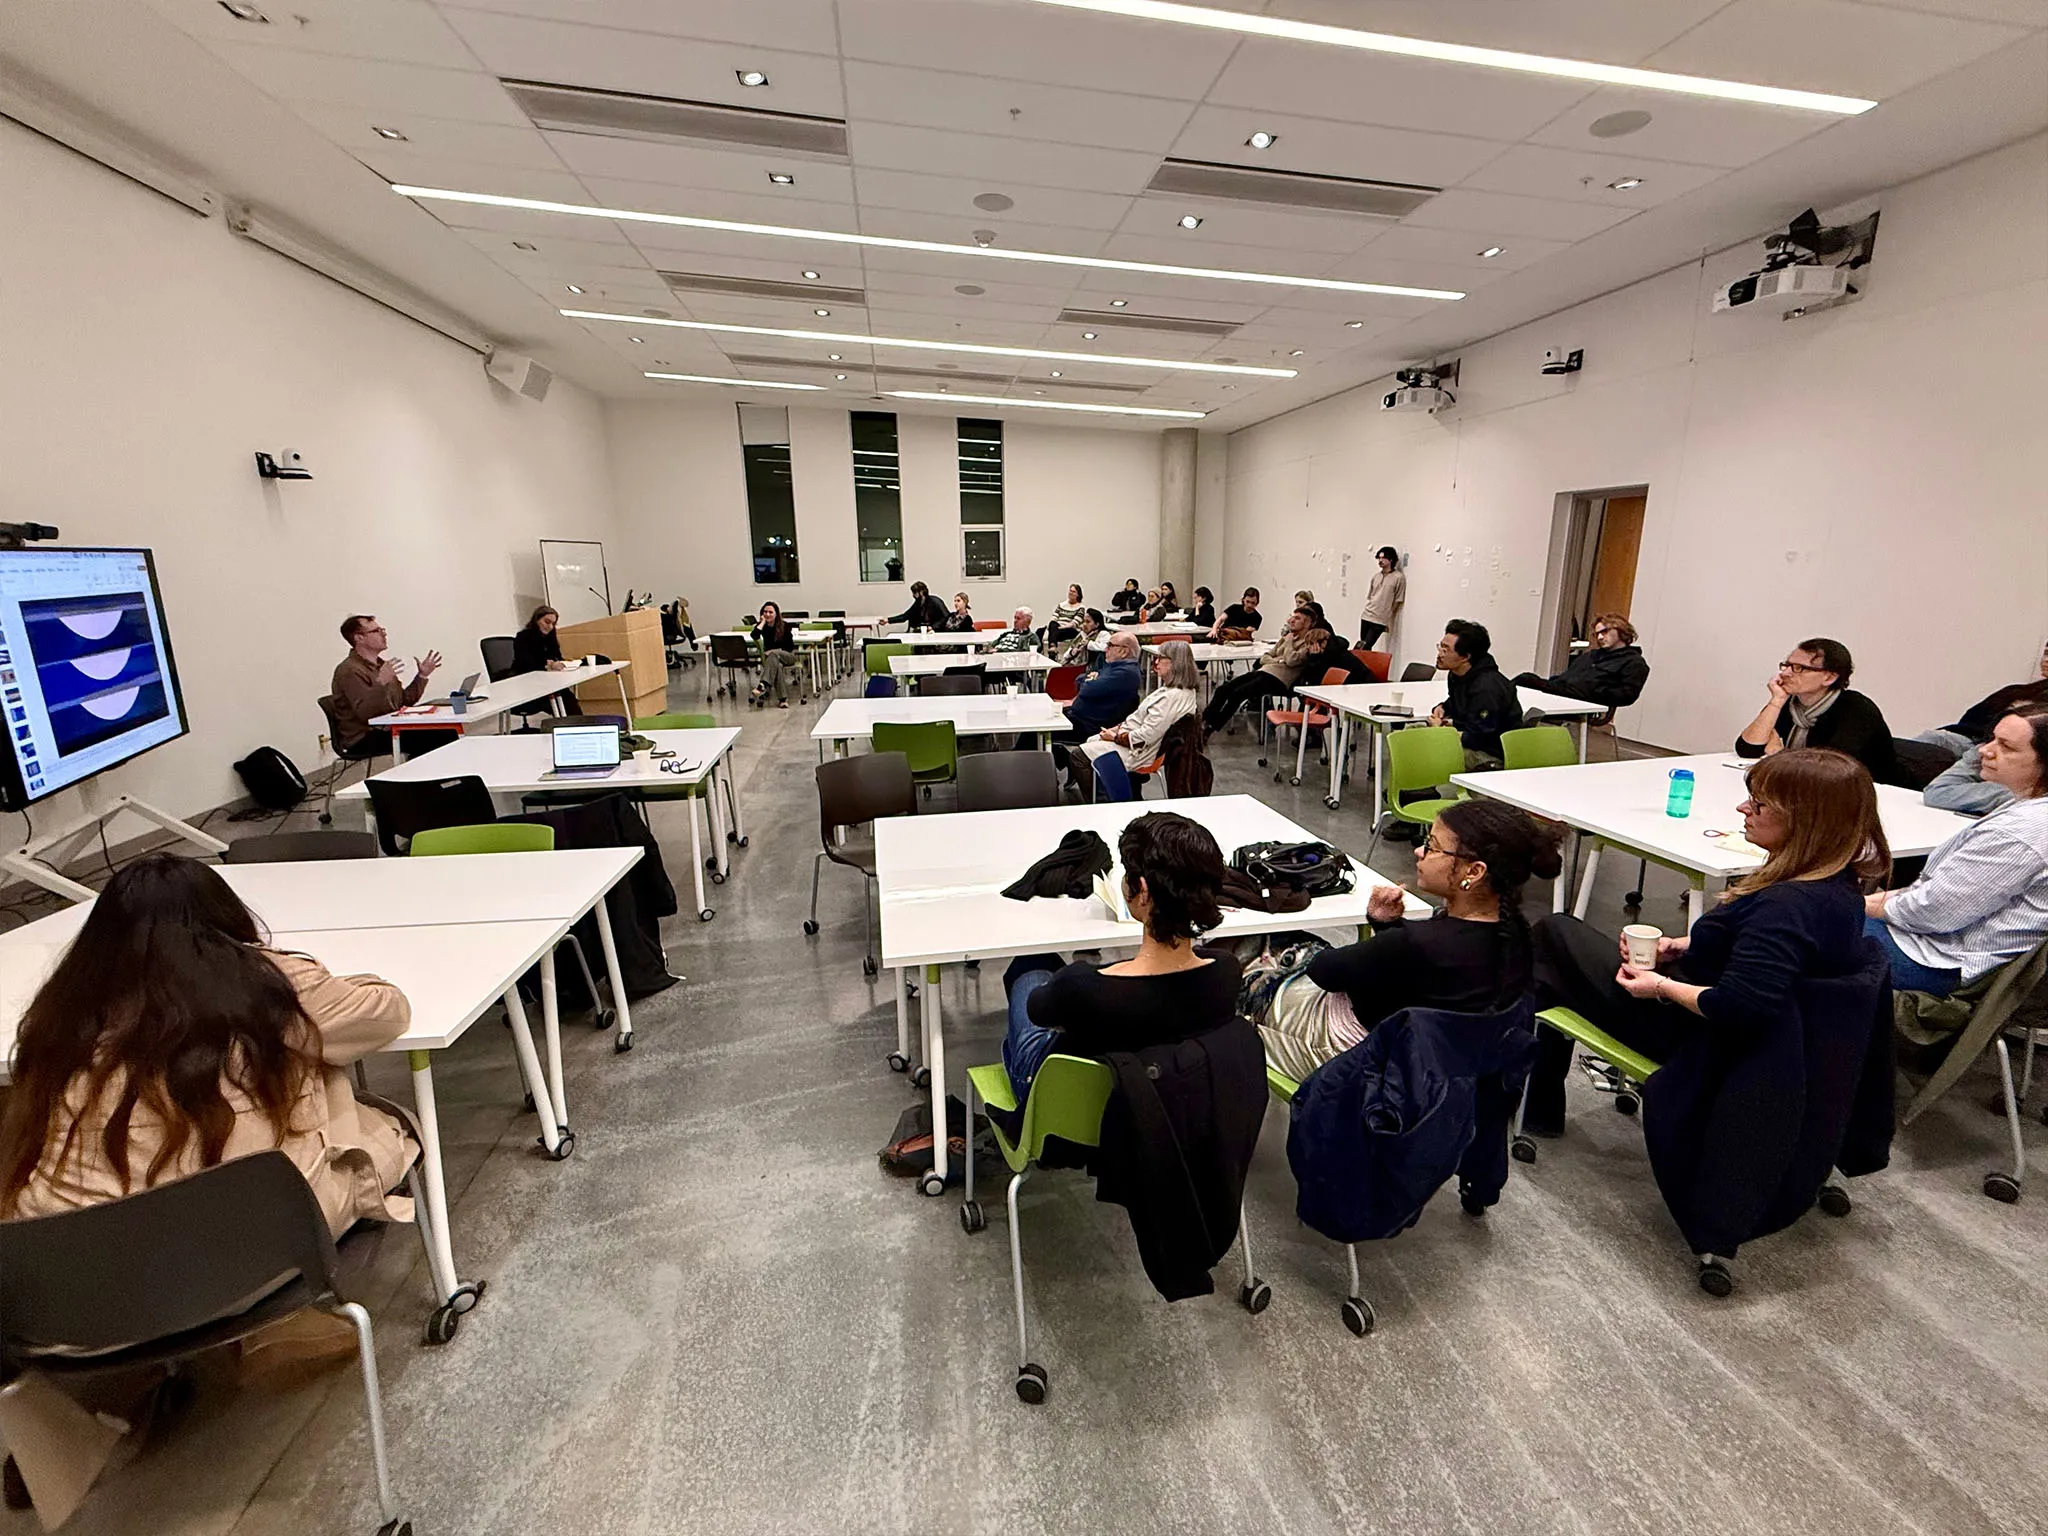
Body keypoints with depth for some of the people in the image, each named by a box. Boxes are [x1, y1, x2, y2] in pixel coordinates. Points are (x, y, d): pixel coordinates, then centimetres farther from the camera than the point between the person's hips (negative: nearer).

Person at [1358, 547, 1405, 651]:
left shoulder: (1399, 577, -6)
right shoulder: (1375, 575, 12)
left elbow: (1398, 601, -4)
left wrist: (1389, 621, -3)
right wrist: (1369, 609, 10)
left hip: (1380, 620, -6)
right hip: (1366, 616, 6)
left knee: (1365, 647, -13)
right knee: (1362, 647, 5)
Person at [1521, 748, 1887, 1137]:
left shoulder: (1787, 906, -33)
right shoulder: (1840, 883, -2)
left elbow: (1743, 1008, -40)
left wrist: (1662, 987, -24)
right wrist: (1686, 946, 2)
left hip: (1690, 1032, -10)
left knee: (1555, 932, 3)